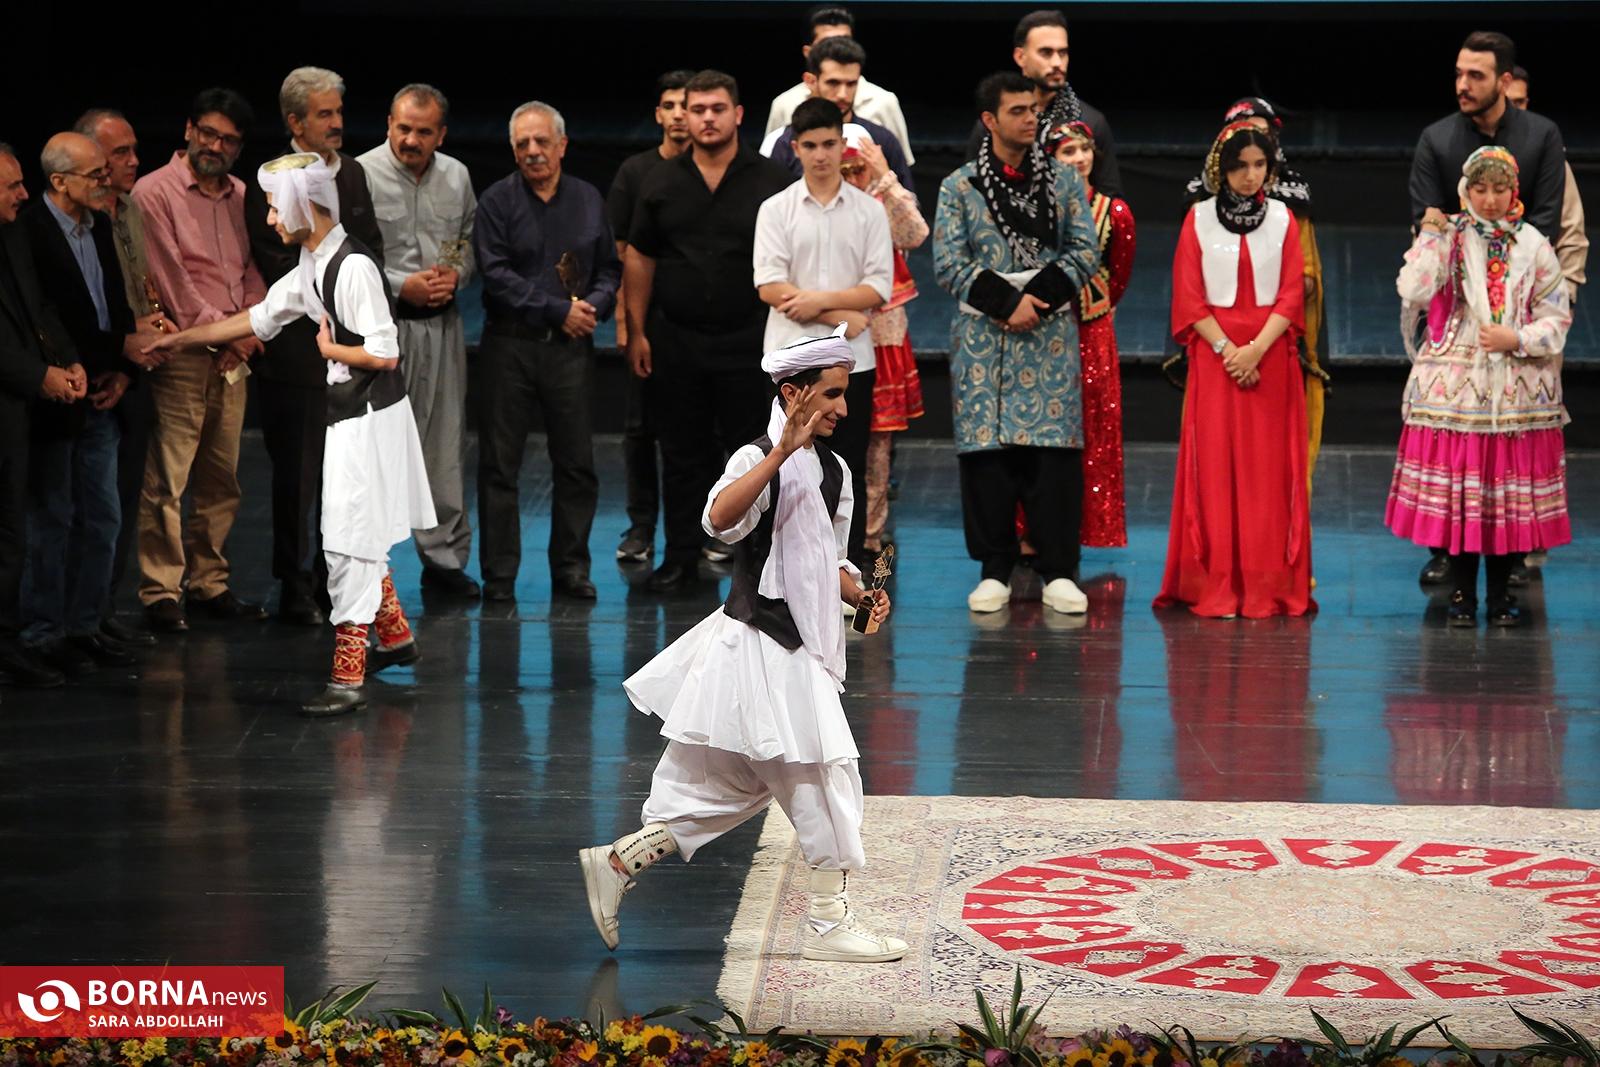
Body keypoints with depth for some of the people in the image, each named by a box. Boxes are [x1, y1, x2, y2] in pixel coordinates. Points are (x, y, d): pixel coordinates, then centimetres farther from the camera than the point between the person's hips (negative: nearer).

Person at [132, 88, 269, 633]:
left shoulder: (240, 196, 15)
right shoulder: (154, 192, -3)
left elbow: (254, 273, 14)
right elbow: (170, 277, -9)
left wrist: (248, 332, -2)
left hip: (232, 357, 6)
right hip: (182, 356, -6)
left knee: (221, 481, 9)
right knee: (166, 481, -7)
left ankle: (209, 584, 17)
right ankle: (160, 594, -5)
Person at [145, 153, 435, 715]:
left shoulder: (353, 267, -22)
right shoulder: (312, 266, 8)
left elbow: (384, 353, -24)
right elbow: (258, 318, 19)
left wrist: (330, 349, -9)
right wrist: (182, 338, 20)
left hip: (370, 418, -10)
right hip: (349, 415, 10)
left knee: (347, 542, -8)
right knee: (361, 538, 20)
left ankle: (348, 676, -6)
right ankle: (395, 636, 37)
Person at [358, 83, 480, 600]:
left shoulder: (456, 176, 9)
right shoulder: (361, 175, -9)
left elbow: (471, 241, 19)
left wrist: (457, 275, -1)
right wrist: (401, 286, -13)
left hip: (442, 323, 5)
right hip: (382, 324, -5)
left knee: (446, 442, 9)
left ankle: (444, 556, 18)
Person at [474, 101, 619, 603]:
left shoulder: (588, 199, 9)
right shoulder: (497, 201, -2)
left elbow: (610, 267, 13)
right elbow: (496, 275, -10)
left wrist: (595, 305, -8)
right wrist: (559, 311, -14)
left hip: (571, 347, 3)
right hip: (510, 345, -3)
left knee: (577, 463, 6)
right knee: (499, 463, 0)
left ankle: (571, 569, 17)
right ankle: (499, 575, 7)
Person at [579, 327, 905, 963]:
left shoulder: (833, 471, 12)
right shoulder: (759, 461, -14)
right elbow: (720, 519, -36)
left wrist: (861, 594, 4)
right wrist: (782, 452, -41)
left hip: (801, 650, 9)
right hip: (760, 644, -9)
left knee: (725, 787, 13)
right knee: (823, 777, -4)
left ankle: (618, 863, 19)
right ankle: (828, 923, 6)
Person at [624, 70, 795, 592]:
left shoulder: (771, 182, -1)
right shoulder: (660, 183, 6)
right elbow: (639, 260, 8)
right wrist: (636, 332, 3)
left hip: (747, 343, -2)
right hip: (674, 342, 2)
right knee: (682, 454, 8)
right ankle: (681, 556, 17)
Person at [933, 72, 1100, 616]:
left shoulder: (1065, 181, 9)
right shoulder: (958, 187, 5)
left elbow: (1086, 251, 2)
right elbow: (948, 263, -3)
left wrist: (1038, 298, -11)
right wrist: (1007, 303, -13)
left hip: (1051, 332, 0)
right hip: (982, 336, 0)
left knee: (1055, 445, -4)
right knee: (987, 446, -1)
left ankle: (1058, 570, 1)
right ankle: (994, 570, 7)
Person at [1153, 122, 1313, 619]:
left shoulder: (1282, 218, 6)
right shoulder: (1200, 217, 4)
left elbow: (1292, 294, 1)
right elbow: (1189, 297, 0)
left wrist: (1256, 349, -12)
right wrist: (1227, 349, -11)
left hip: (1271, 358, 1)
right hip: (1214, 355, -1)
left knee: (1268, 468, -1)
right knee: (1215, 466, -3)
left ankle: (1268, 587, 2)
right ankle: (1216, 587, -1)